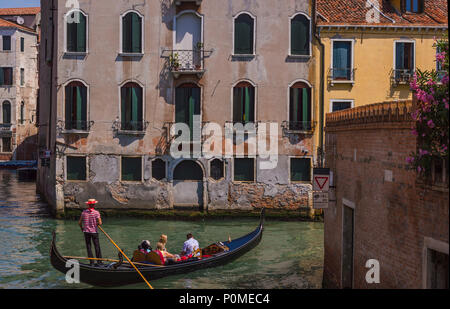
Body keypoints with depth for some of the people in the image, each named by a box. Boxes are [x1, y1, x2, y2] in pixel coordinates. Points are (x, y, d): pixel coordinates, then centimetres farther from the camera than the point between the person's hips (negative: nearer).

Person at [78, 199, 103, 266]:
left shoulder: (84, 212, -1)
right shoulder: (96, 212, -10)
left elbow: (79, 223, 3)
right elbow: (100, 223, -16)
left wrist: (82, 228, 21)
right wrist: (96, 224, 6)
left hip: (86, 232, 2)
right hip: (94, 232, -2)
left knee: (88, 247, 9)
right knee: (97, 247, 5)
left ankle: (92, 262, 8)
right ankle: (99, 262, 5)